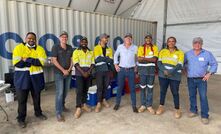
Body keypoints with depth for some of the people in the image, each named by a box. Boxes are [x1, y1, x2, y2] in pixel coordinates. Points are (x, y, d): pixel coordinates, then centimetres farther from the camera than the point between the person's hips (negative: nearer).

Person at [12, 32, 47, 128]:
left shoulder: (40, 49, 1)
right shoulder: (19, 48, -4)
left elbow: (42, 62, -14)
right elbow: (17, 63, -16)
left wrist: (26, 60, -17)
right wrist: (34, 61, -13)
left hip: (36, 76, 2)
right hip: (22, 77, -2)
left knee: (37, 97, 17)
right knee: (22, 99, 6)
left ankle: (38, 113, 36)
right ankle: (21, 118, 23)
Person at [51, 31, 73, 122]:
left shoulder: (70, 48, 9)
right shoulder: (55, 47, -6)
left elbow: (72, 59, 10)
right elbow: (54, 60, -11)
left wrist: (69, 69, -6)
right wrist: (63, 70, -14)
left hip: (68, 73, 5)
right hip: (59, 73, -5)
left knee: (66, 91, 14)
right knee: (60, 92, -7)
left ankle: (62, 105, 35)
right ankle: (58, 113, 1)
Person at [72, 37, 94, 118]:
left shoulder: (91, 52, 10)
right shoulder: (76, 52, -2)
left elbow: (92, 63, 5)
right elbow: (76, 64, -10)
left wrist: (88, 72, -9)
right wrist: (83, 72, -17)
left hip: (88, 74, 4)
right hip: (79, 74, -4)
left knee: (85, 90, 11)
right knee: (79, 91, -7)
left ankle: (84, 104, 24)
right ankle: (78, 108, -3)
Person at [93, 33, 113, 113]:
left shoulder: (109, 49, 11)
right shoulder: (96, 48, -2)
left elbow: (111, 61, 4)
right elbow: (97, 59, -16)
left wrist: (102, 59, -8)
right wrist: (107, 58, -9)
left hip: (107, 70, 4)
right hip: (99, 70, -4)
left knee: (106, 86, 12)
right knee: (99, 87, -1)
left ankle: (103, 100, 30)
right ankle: (99, 103, 10)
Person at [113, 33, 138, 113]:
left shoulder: (135, 47, -1)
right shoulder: (120, 47, 1)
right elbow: (116, 55, 15)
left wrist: (137, 66, 4)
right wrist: (116, 64, 6)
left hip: (131, 70, 0)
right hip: (121, 70, 1)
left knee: (132, 88, 5)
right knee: (120, 87, 9)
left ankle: (134, 105, 18)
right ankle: (117, 103, 25)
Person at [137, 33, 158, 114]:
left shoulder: (155, 48, 3)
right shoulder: (141, 47, 3)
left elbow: (154, 59, -10)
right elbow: (139, 59, -9)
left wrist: (144, 58, -14)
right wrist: (150, 59, -16)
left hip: (151, 70, 0)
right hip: (142, 69, 0)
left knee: (150, 88, 7)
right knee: (142, 88, 7)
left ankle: (149, 106, 18)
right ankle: (143, 105, 20)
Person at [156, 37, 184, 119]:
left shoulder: (180, 53, -1)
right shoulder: (162, 51, 7)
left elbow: (179, 65, -8)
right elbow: (159, 62, 0)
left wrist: (170, 73, -19)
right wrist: (164, 70, -16)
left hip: (175, 76, -2)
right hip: (163, 75, 2)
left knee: (175, 93, 4)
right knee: (163, 91, 12)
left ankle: (177, 110, 19)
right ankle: (161, 107, 27)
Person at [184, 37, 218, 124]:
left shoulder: (207, 54, -3)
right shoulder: (188, 54, 2)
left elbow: (214, 64, 3)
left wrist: (209, 73, -6)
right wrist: (186, 70, 6)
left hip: (202, 79, -2)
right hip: (190, 79, 3)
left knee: (203, 97, -4)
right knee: (192, 96, 12)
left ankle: (204, 116, 7)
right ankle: (193, 111, 29)